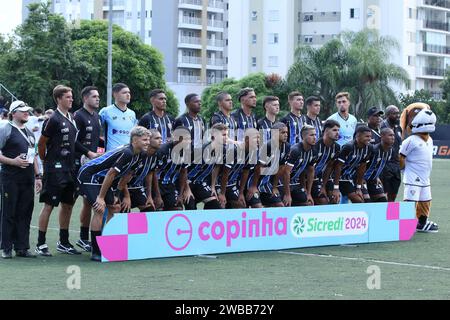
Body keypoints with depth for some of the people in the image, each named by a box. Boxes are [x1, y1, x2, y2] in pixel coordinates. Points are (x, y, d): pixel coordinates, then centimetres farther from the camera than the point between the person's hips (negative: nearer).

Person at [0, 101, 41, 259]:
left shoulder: (29, 133, 19)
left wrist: (37, 176, 18)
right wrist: (13, 161, -18)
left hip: (27, 179, 7)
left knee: (25, 214, 6)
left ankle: (22, 248, 11)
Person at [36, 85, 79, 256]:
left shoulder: (72, 119, 13)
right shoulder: (54, 120, -12)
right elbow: (41, 143, -8)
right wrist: (46, 161, 0)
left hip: (69, 169, 8)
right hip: (55, 170, -8)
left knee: (68, 205, 12)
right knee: (48, 205, -4)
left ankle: (63, 242, 21)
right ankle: (41, 244, 1)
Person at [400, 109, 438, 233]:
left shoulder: (429, 140, 10)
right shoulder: (411, 141, -16)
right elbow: (401, 157, -13)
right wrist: (406, 169, -4)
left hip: (425, 178, 8)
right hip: (413, 178, -8)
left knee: (425, 202, 17)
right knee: (411, 202, -11)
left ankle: (422, 223, 31)